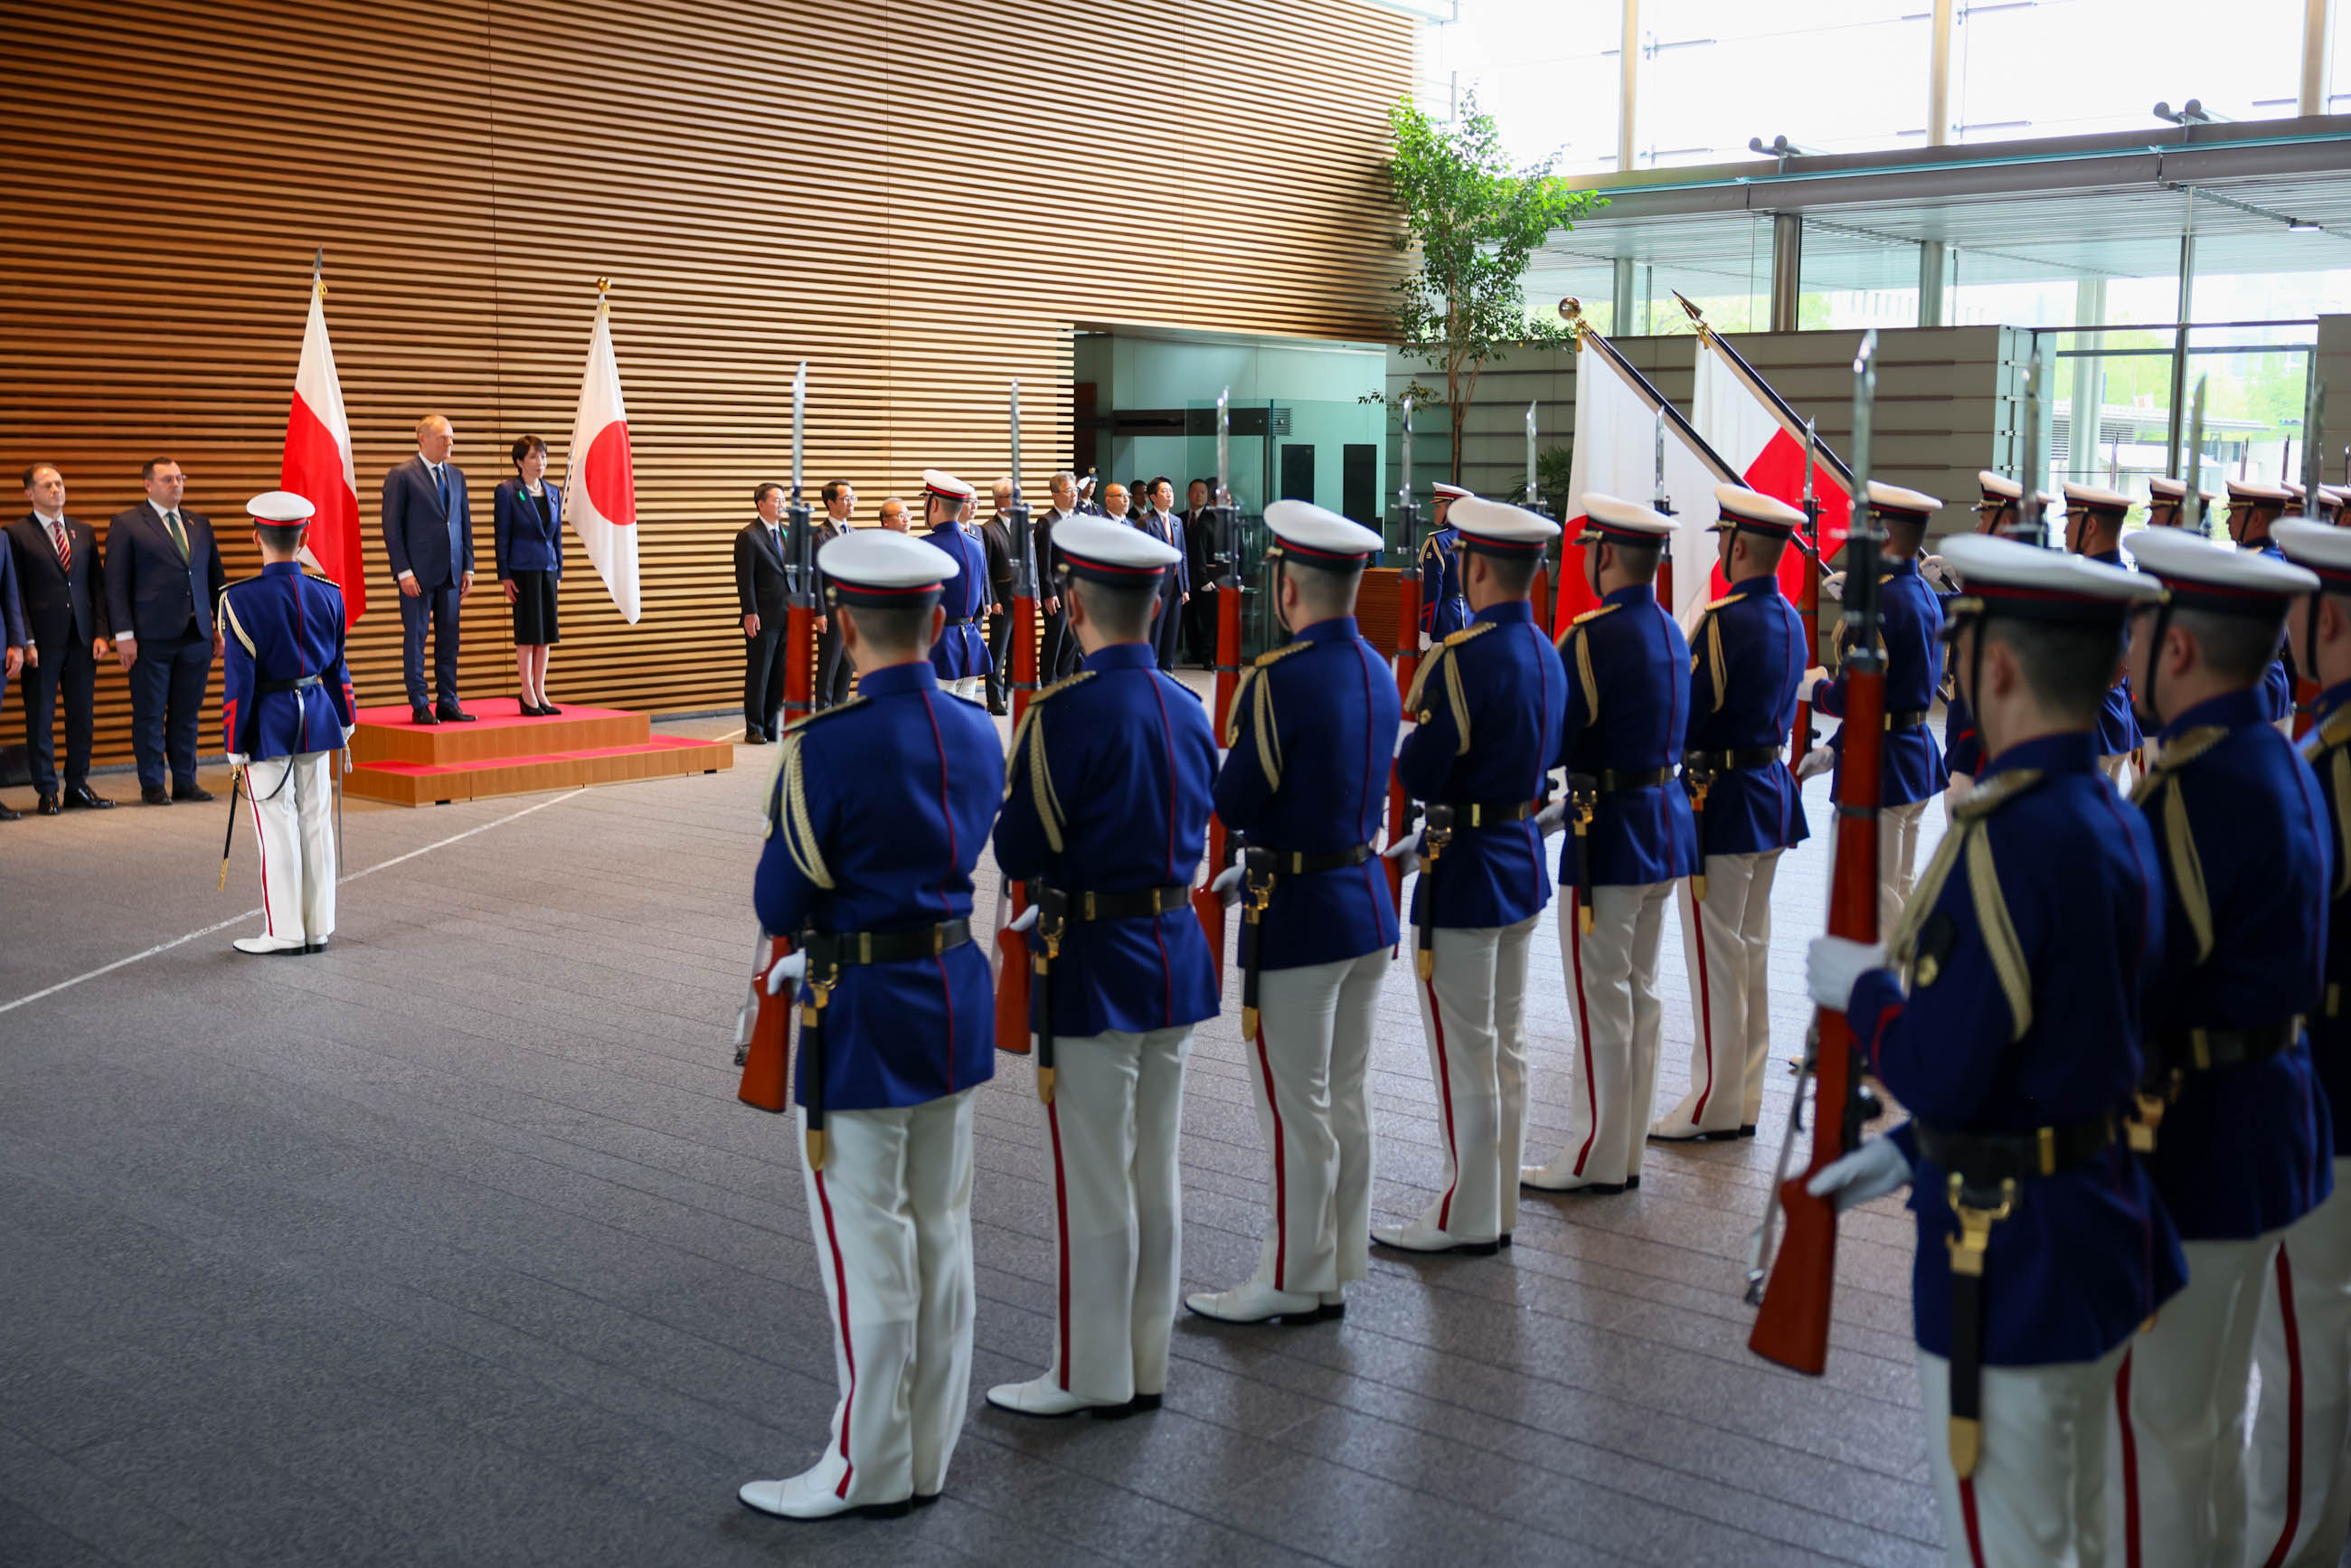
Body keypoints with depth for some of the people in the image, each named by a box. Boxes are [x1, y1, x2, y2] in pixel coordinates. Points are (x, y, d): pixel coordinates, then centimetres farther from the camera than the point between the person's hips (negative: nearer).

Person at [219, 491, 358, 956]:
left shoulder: (240, 600, -15)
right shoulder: (328, 594, 0)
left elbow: (239, 682, -13)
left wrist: (234, 745, -6)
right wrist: (344, 722, 21)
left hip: (268, 724, -5)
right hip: (316, 718, 5)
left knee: (277, 826, 2)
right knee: (316, 821, 10)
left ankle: (284, 932, 8)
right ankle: (318, 929, 16)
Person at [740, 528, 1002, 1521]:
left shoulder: (824, 746, -20)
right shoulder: (978, 735, 1)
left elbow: (781, 905, -15)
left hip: (862, 1023, -7)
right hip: (955, 998, 7)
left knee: (867, 1250, 5)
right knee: (942, 1236, 15)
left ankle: (869, 1469, 18)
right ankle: (929, 1454, 27)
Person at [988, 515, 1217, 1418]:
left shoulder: (1064, 713, -18)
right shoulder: (1186, 708, 4)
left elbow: (1019, 856, -15)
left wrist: (1016, 800, 3)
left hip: (1093, 966, -7)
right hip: (1176, 952, 7)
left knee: (1091, 1181, 3)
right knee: (1156, 1172, 14)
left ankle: (1092, 1377, 14)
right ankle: (1147, 1365, 25)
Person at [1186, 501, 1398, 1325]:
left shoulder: (1278, 679, -20)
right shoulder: (1378, 671, 6)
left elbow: (1233, 805, -17)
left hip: (1297, 918, -8)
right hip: (1368, 901, 8)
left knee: (1293, 1108, 3)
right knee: (1344, 1096, 16)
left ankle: (1291, 1280, 14)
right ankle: (1336, 1270, 26)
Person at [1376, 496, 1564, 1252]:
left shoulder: (1462, 657, -22)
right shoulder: (1546, 652, 6)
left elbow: (1419, 775, -22)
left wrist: (1404, 734, -1)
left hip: (1464, 876, -9)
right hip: (1523, 861, 9)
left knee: (1462, 1053, 2)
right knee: (1506, 1046, 16)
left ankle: (1466, 1217, 12)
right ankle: (1498, 1205, 26)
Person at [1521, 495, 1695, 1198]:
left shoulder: (1595, 635, -19)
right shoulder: (1670, 630, 8)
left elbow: (1550, 742, -19)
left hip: (1609, 836, -9)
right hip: (1666, 828, 9)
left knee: (1601, 1001, 0)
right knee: (1640, 993, 15)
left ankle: (1595, 1159, 9)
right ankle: (1626, 1150, 24)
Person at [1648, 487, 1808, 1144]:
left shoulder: (1724, 622, -19)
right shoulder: (1789, 618, 8)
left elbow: (1684, 720, -19)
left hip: (1722, 800, -9)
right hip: (1772, 789, 9)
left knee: (1715, 957, -1)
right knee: (1752, 949, 14)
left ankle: (1714, 1105, 6)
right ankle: (1745, 1098, 21)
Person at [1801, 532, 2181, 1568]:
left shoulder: (2008, 837, -25)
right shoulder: (2118, 822, 4)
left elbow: (1942, 1074, -25)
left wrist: (1862, 987, -6)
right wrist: (1912, 1151, 14)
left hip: (2013, 1261, -9)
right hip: (2106, 1229, 9)